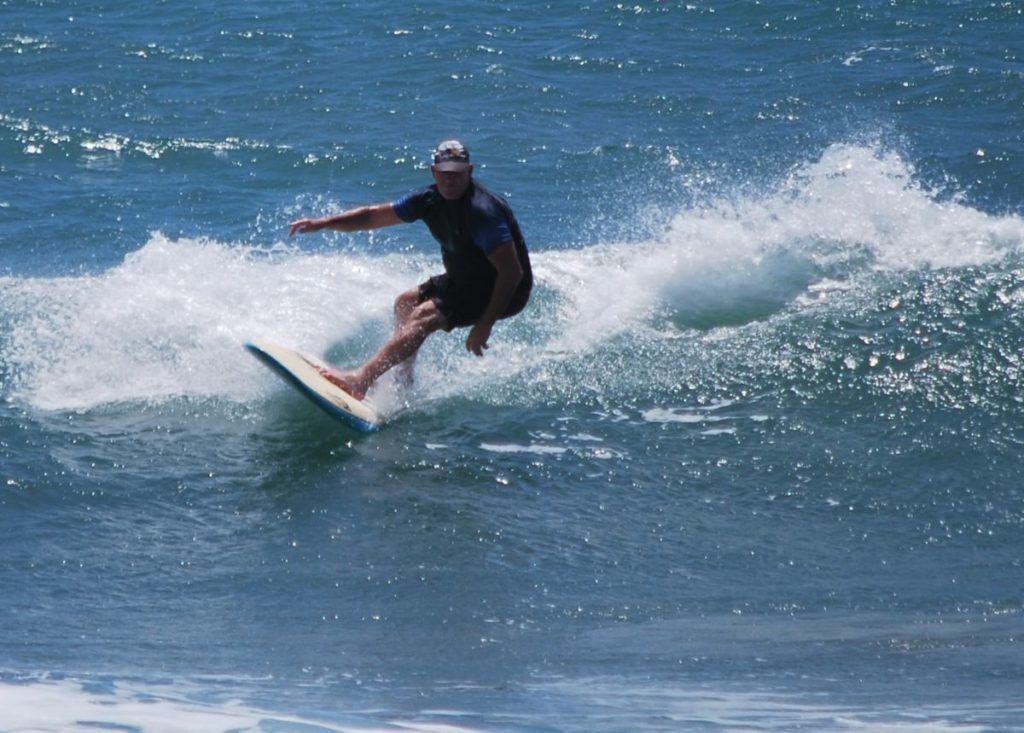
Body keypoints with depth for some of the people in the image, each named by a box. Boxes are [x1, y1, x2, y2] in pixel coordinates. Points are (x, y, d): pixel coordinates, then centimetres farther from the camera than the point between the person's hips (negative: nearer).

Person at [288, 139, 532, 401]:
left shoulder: (482, 211, -28)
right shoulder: (431, 200, -3)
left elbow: (512, 272, -30)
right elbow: (374, 215, 4)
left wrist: (485, 325, -30)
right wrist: (322, 223, -6)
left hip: (502, 291, -10)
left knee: (424, 316, -24)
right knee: (406, 303, 19)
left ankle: (361, 380, -33)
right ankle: (405, 380, 21)